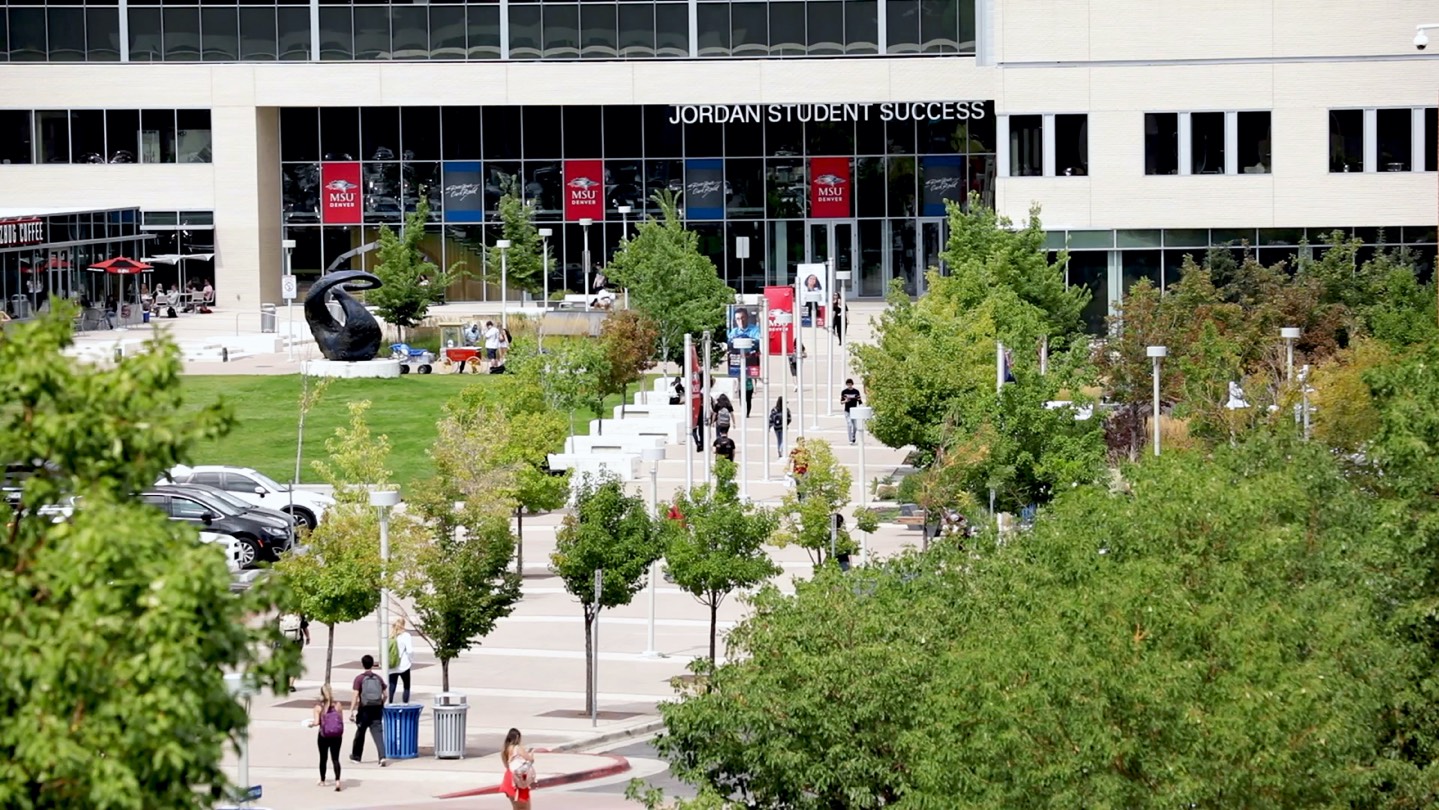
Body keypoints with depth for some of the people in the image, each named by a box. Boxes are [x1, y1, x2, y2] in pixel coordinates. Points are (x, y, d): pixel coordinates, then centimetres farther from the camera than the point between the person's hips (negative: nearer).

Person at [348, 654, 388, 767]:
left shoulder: (359, 678, -6)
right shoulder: (378, 678, 5)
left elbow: (355, 696, -13)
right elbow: (385, 695, 7)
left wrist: (351, 711, -13)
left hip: (364, 710, -2)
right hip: (377, 710, 2)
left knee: (360, 732, 17)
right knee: (378, 733, -3)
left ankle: (356, 756, 32)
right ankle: (382, 757, -20)